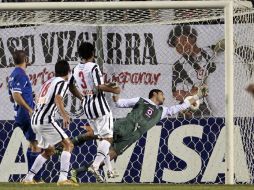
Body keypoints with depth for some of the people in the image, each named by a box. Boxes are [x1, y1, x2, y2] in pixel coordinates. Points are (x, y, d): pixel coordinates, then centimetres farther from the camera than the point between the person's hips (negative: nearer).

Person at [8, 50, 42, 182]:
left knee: (32, 144, 20)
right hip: (26, 115, -10)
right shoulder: (20, 75, -14)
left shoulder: (13, 76, 15)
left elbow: (12, 98, 21)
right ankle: (36, 178, -7)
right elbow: (16, 96, -23)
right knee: (36, 145, -6)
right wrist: (29, 109, -22)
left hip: (20, 115, 10)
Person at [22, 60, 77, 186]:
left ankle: (28, 178, 21)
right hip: (45, 120, -9)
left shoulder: (49, 82, 23)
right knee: (68, 145, -8)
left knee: (49, 150, 22)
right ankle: (63, 178, -22)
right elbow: (57, 99, -21)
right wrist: (64, 116, -34)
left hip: (35, 119, 9)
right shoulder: (63, 83, -3)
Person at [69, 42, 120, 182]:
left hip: (87, 107, 8)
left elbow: (71, 86, 20)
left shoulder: (76, 69, 8)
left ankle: (108, 168, 18)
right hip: (99, 106, -8)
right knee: (107, 137, -6)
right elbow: (99, 86, -22)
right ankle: (96, 165, -24)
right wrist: (113, 90, -7)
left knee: (102, 137, 18)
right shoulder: (93, 67, -14)